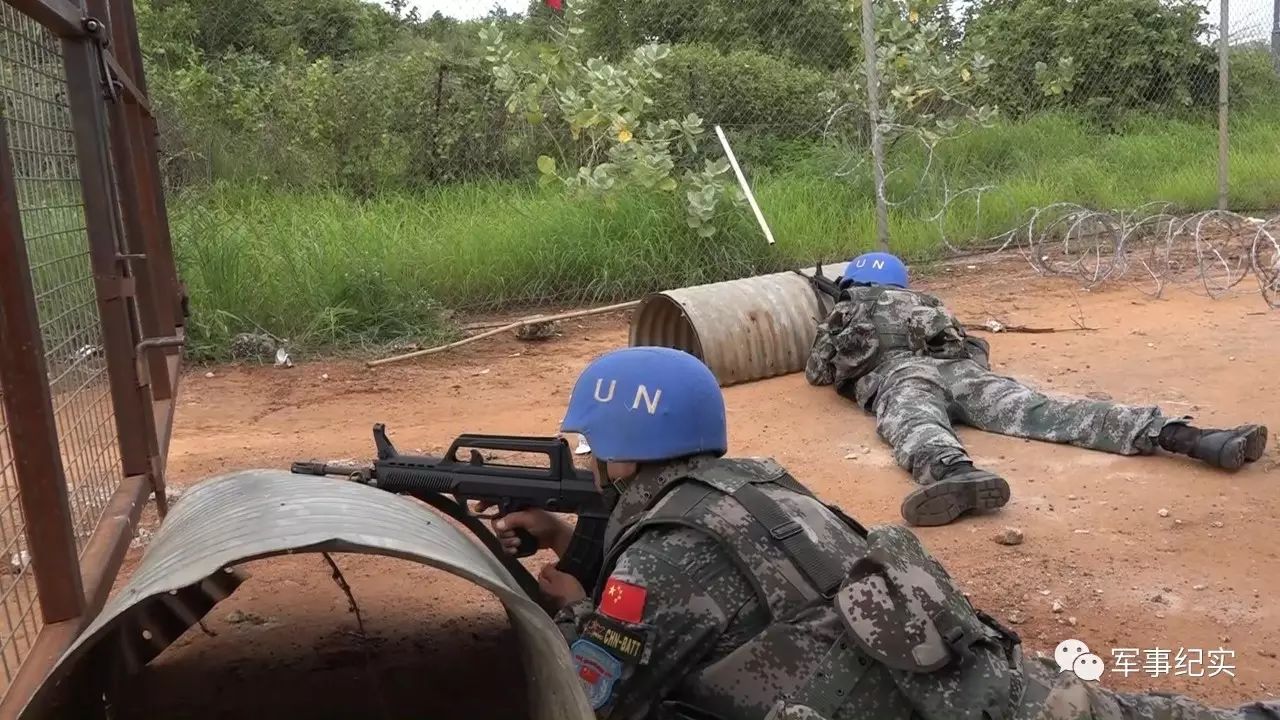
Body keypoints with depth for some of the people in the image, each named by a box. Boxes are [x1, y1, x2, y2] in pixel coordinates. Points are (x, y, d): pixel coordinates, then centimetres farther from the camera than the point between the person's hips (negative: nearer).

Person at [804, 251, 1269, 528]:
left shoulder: (845, 312, 30)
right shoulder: (921, 301, 41)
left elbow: (817, 372, 37)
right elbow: (978, 346, 43)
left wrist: (833, 336, 56)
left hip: (897, 376, -3)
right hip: (960, 368, 3)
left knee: (914, 425, -36)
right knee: (1039, 409, -17)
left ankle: (955, 473, -76)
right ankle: (1181, 435, -37)